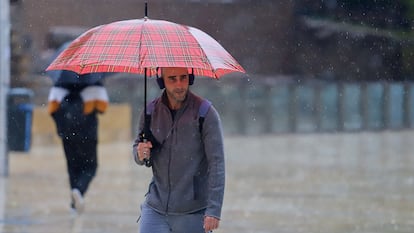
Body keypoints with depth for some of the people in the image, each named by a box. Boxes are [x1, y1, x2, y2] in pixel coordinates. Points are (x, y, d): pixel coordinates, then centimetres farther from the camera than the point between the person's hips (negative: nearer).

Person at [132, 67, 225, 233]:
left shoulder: (206, 113, -10)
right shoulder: (151, 111, 3)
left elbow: (216, 163, -12)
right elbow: (137, 147, 15)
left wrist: (214, 210, -18)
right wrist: (140, 154, -11)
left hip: (192, 212, -3)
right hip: (155, 208, 3)